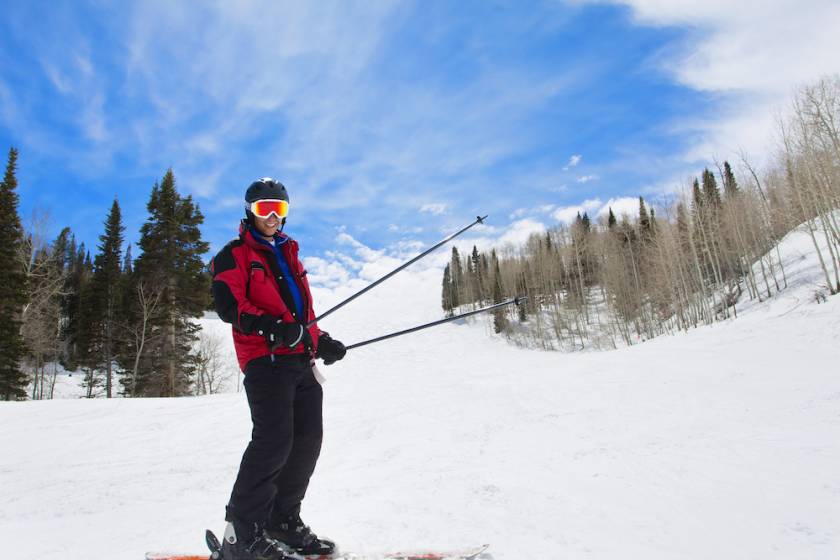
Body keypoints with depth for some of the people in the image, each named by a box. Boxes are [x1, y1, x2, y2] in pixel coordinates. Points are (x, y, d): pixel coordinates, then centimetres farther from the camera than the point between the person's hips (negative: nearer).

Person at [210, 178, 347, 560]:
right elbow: (228, 305, -10)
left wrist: (321, 341, 21)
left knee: (308, 438, 5)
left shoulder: (288, 254, 26)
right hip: (265, 359, -7)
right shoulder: (235, 254, 4)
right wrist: (274, 327, -24)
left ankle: (283, 522, 18)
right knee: (274, 439, -15)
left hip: (301, 360, 8)